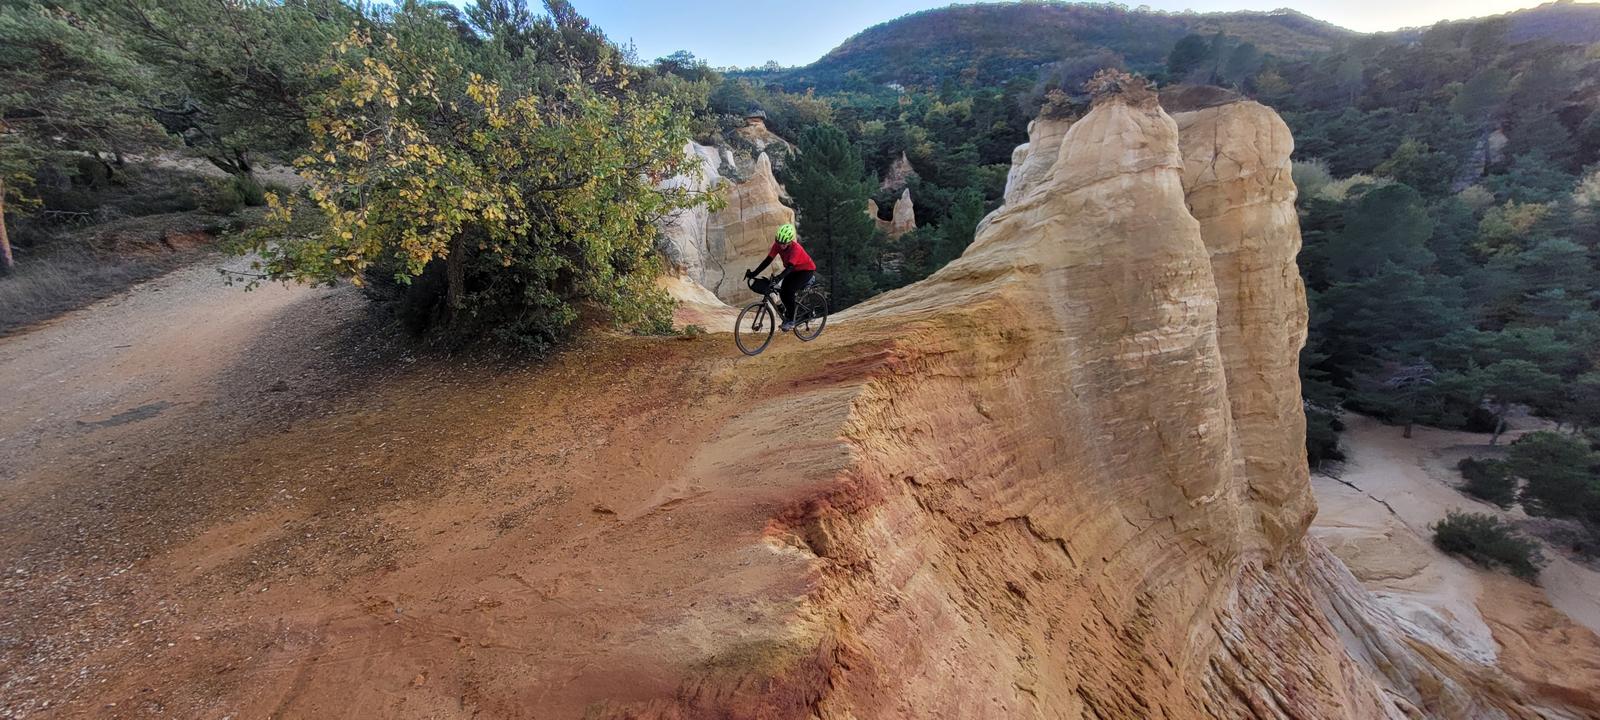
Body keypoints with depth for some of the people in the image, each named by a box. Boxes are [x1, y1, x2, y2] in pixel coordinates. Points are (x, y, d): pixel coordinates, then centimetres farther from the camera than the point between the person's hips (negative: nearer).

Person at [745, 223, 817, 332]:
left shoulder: (796, 248, -34)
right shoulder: (777, 244, -17)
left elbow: (790, 267, -43)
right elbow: (768, 260, -17)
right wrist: (754, 273, -26)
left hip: (806, 270, -6)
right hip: (794, 270, 6)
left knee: (789, 291, -24)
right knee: (782, 292, -9)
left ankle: (791, 321, -12)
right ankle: (788, 314, 19)